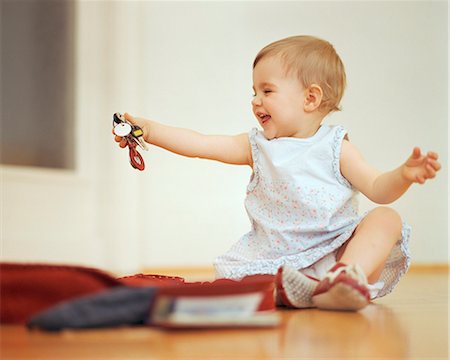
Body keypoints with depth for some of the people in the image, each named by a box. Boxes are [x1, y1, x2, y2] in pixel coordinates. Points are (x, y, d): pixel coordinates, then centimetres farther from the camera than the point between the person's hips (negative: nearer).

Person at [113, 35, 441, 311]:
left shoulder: (334, 147, 2)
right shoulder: (257, 146, 11)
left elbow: (377, 188, -4)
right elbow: (199, 144, 6)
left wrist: (404, 175, -25)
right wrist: (149, 130, -1)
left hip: (336, 250, -2)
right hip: (278, 260, 2)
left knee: (386, 219, -26)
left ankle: (350, 275, -51)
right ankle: (293, 289, -43)